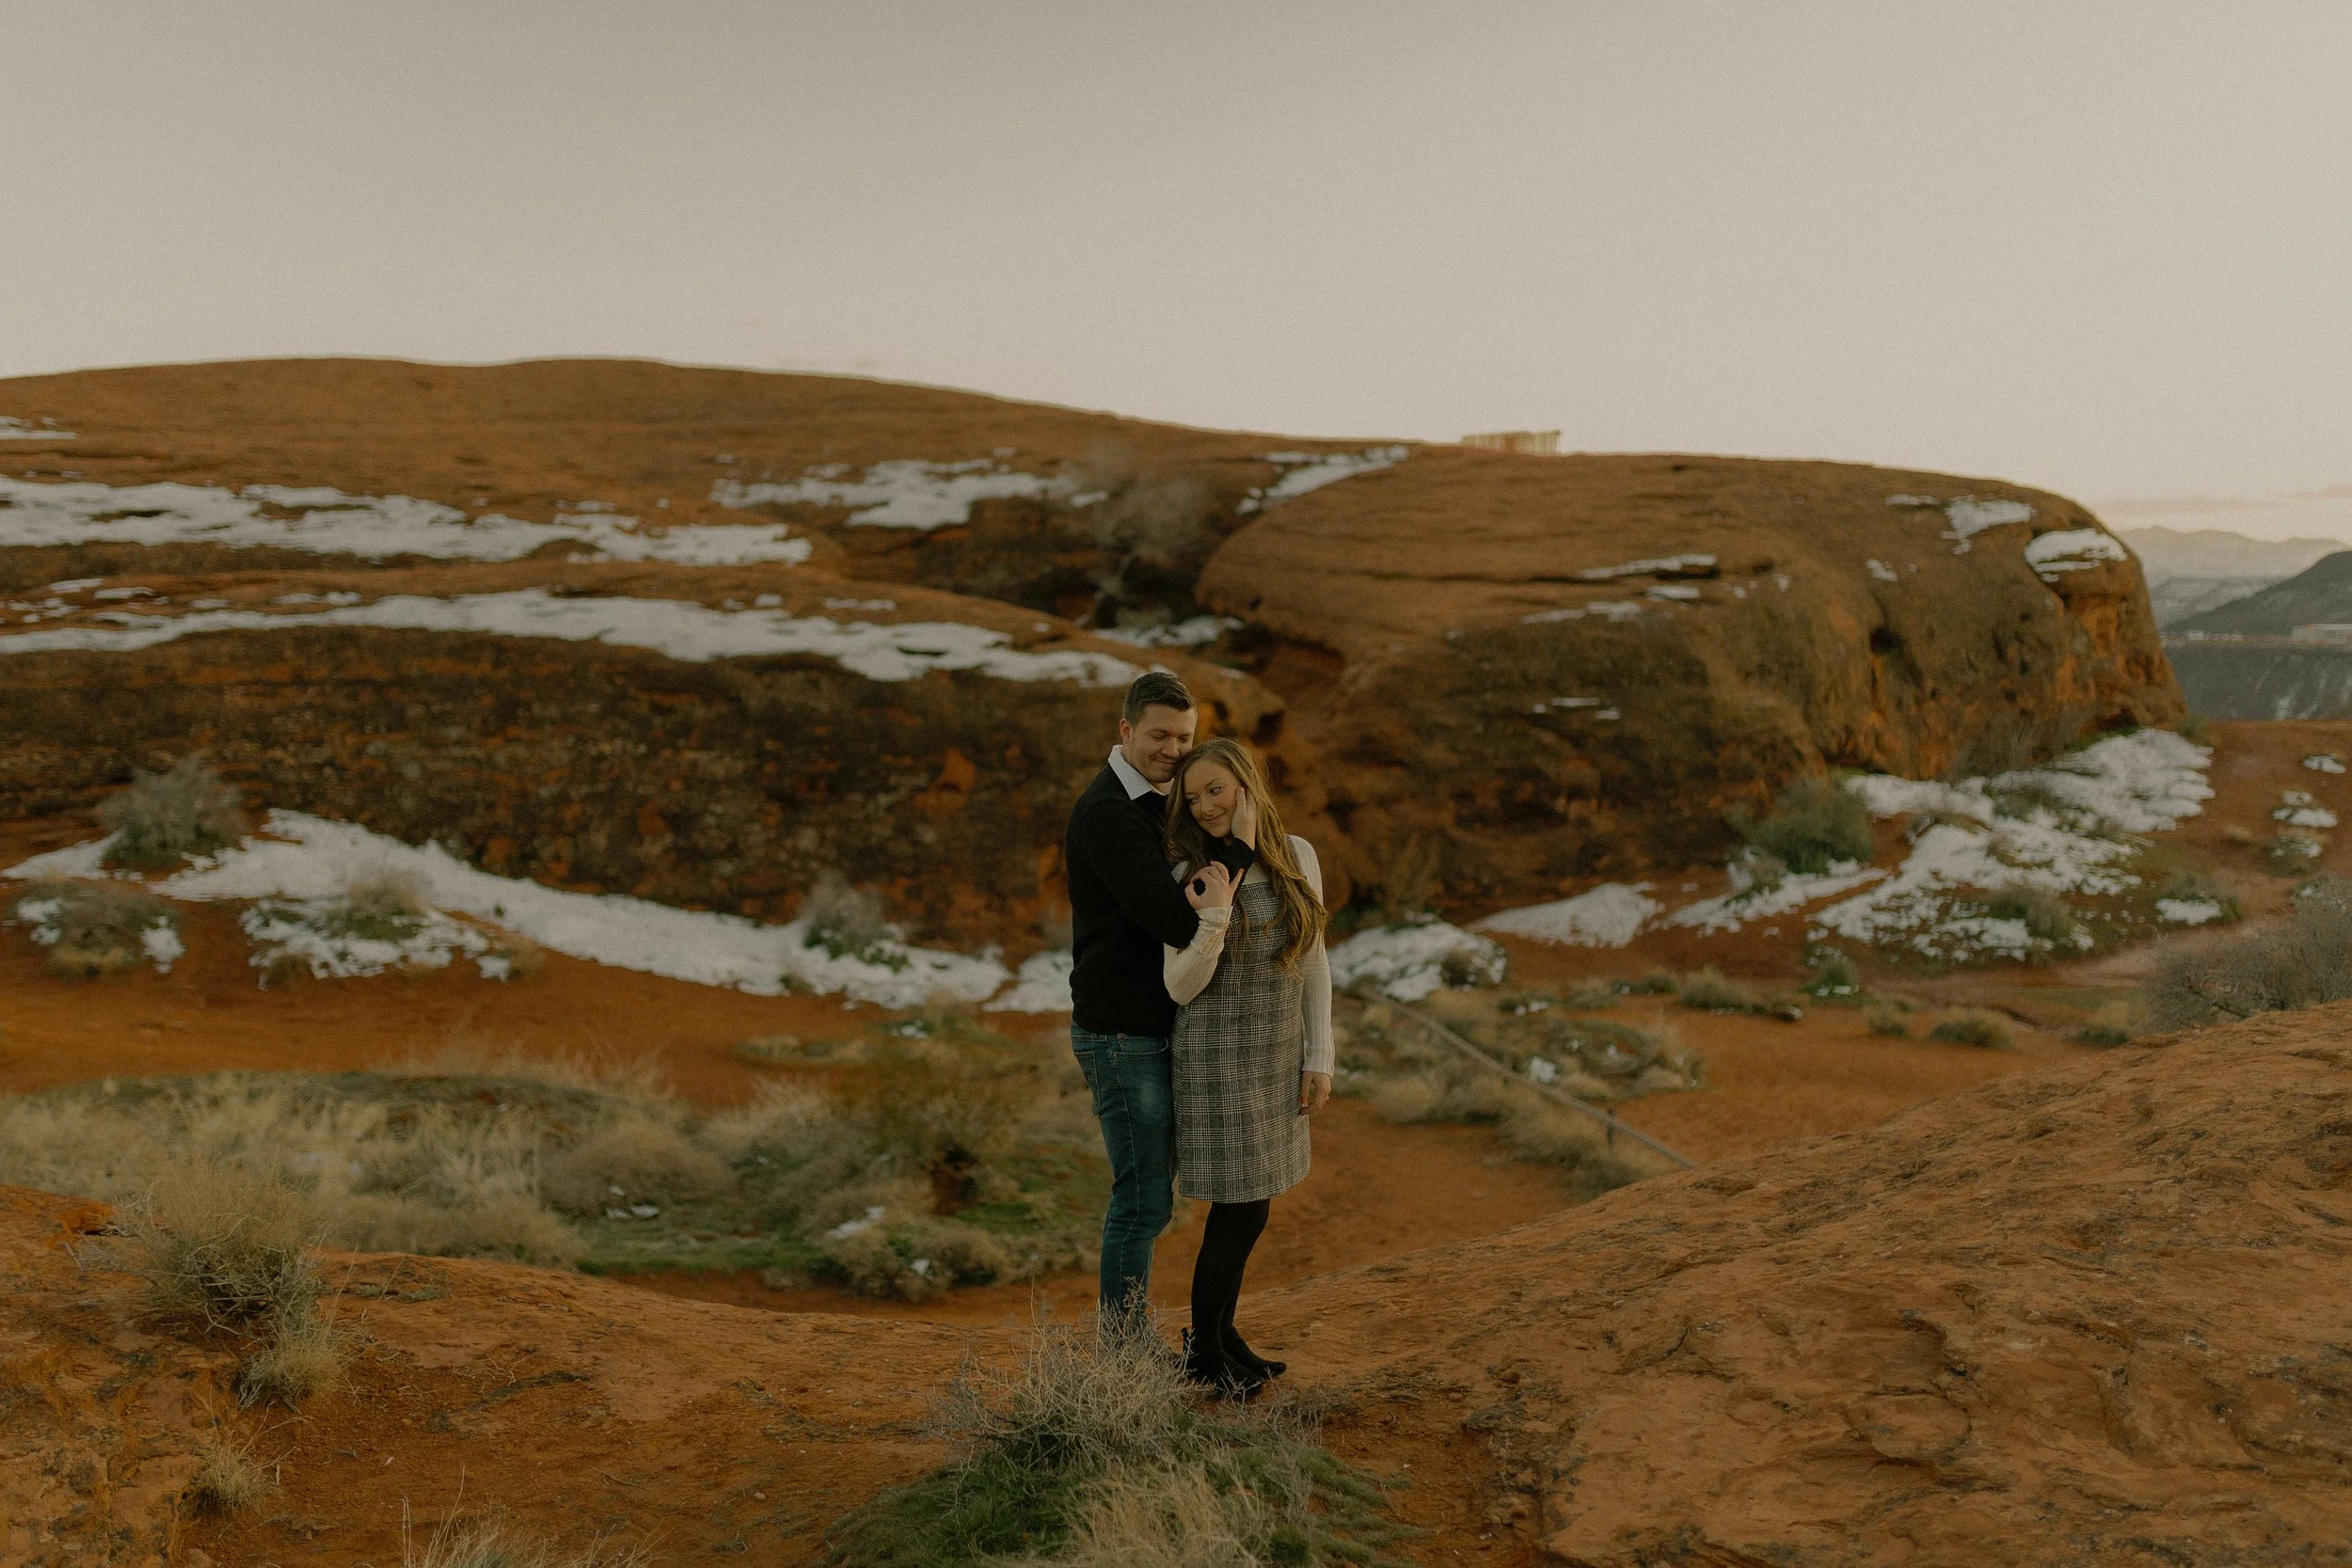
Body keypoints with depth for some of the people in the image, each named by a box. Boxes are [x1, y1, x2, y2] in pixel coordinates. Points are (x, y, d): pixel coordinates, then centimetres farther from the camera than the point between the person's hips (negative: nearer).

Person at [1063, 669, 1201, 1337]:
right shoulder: (1108, 812, -19)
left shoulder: (1143, 806, 12)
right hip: (1122, 1036, -10)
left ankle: (1130, 1338, 26)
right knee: (1144, 1201, -3)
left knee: (1147, 1191, 16)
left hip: (1147, 1029, 10)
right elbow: (1165, 916, -27)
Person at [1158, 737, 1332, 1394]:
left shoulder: (1297, 857, 1)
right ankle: (1204, 1350, 17)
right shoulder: (1190, 875, -9)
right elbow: (1181, 988, -12)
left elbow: (1314, 963, 6)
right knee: (1242, 1209, -1)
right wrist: (1214, 920, -28)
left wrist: (1320, 1057, 4)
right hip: (1219, 1053, -4)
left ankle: (1221, 1331, 29)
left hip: (1279, 1055, 4)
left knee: (1247, 1203, 12)